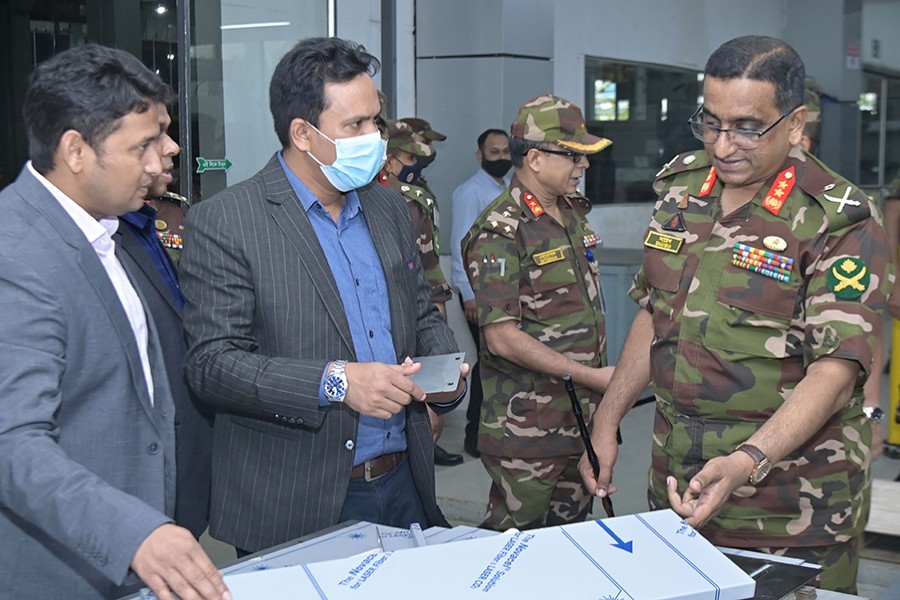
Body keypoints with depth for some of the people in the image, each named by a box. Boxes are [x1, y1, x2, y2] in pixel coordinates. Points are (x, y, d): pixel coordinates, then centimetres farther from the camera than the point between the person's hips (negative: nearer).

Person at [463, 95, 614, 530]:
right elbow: (502, 337, -21)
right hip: (527, 427, -8)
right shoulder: (499, 232, -16)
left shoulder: (574, 216, 12)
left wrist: (603, 386, 15)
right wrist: (592, 376, -19)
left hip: (584, 417, 8)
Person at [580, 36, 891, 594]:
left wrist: (746, 462, -33)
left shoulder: (842, 224, -14)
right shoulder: (680, 187, 5)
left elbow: (835, 370, -20)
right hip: (677, 483, 6)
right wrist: (607, 420, 10)